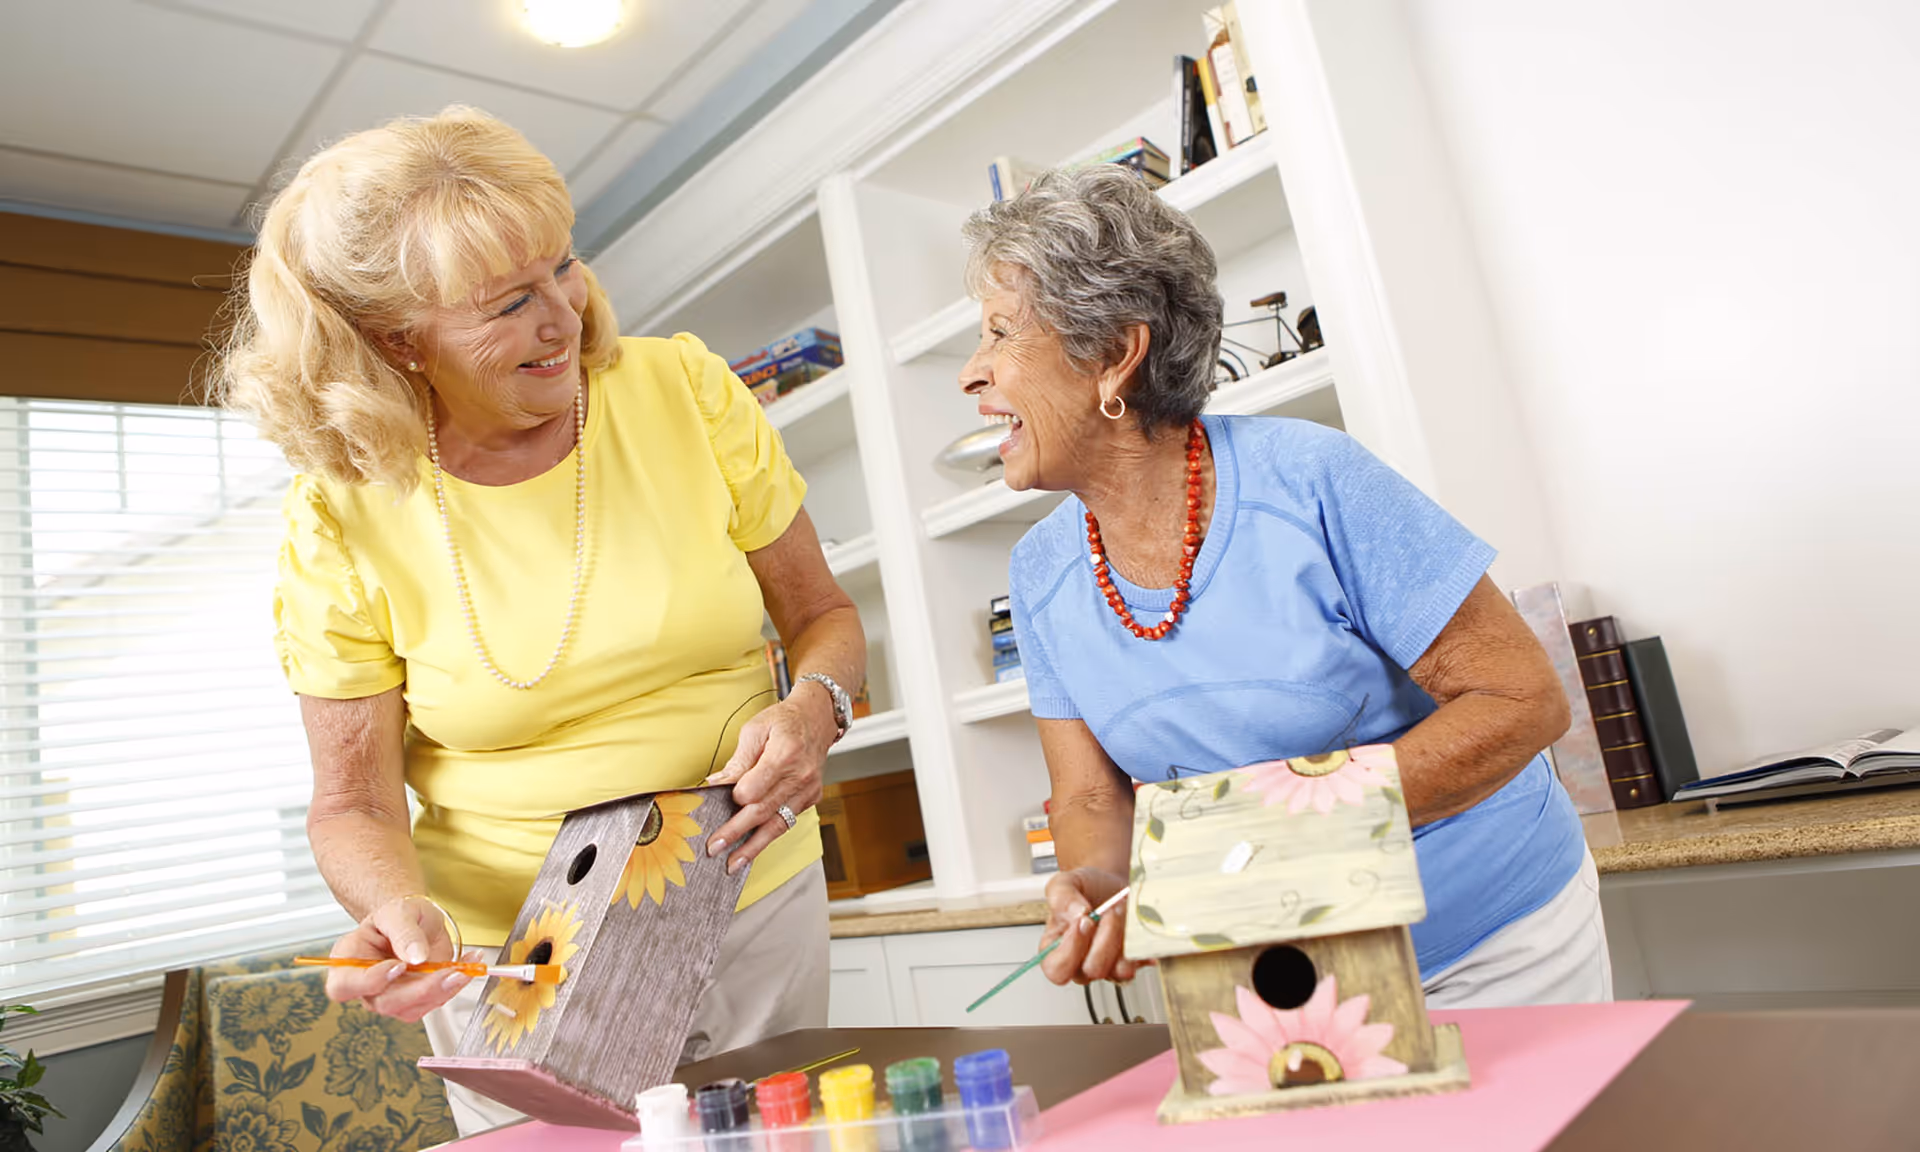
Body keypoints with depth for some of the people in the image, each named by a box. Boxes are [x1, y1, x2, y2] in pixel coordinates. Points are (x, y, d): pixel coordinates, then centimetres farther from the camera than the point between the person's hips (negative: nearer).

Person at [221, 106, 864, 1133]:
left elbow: (821, 616, -1)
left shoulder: (685, 391, -11)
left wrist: (813, 706, -22)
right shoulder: (342, 516, -12)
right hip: (507, 958, -1)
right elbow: (353, 805, -5)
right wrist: (398, 911, -26)